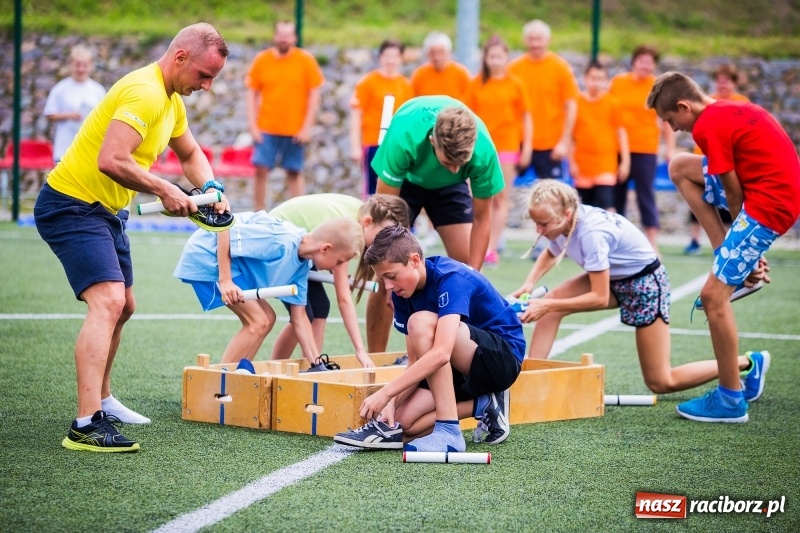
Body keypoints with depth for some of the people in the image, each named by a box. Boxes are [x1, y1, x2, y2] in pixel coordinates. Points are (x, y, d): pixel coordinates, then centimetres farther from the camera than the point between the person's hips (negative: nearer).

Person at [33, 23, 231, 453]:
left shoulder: (171, 100, 10)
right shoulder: (144, 93, -23)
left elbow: (190, 153, 26)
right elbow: (111, 161, -33)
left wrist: (211, 187, 6)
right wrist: (164, 191, -21)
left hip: (106, 211, 11)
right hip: (72, 204, -11)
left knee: (122, 307, 21)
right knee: (107, 302, -24)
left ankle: (100, 400, 38)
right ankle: (86, 425, -31)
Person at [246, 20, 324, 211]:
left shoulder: (306, 60, -2)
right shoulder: (262, 60, 2)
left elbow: (314, 95, -1)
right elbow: (252, 94, 5)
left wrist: (306, 127, -7)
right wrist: (253, 126, -3)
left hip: (295, 130, -1)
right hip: (266, 129, 1)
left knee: (294, 172, 6)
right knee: (261, 169, -5)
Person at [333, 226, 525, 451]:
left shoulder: (451, 278, -23)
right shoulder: (404, 293, 1)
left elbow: (441, 353, -36)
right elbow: (416, 363, 1)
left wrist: (386, 392, -36)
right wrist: (392, 402, -17)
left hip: (502, 358, -8)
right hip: (463, 370, 8)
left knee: (422, 324, -31)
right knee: (400, 422, -14)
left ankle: (448, 431, -29)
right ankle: (485, 406, 0)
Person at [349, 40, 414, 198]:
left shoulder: (406, 85, 7)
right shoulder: (367, 82, -3)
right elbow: (356, 115, -4)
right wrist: (355, 146, -10)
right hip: (374, 143, -4)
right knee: (373, 189, -1)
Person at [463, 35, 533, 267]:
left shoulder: (515, 84, 0)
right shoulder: (477, 84, 2)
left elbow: (526, 117, 3)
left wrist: (527, 146, -1)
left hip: (507, 146, -1)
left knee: (501, 198, 2)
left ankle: (492, 248, 4)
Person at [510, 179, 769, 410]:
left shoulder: (591, 232, -36)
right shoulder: (560, 222, -12)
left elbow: (600, 298, -33)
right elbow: (550, 254, 12)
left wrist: (547, 306, -32)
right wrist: (529, 284, -6)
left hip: (645, 283, -8)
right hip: (613, 279, 8)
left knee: (661, 383, -1)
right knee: (551, 301, -13)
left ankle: (747, 363, 10)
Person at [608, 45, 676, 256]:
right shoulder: (618, 82, 4)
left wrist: (670, 147, -5)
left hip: (645, 149, -3)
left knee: (646, 196, -4)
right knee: (616, 195, 8)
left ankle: (652, 244, -3)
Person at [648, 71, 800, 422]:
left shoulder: (708, 127, -15)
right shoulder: (730, 111, 15)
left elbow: (733, 193, -11)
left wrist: (744, 233, 2)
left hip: (768, 204, -10)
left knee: (713, 295, -8)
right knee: (680, 167, 15)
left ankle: (730, 401, 1)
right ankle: (735, 260, 11)